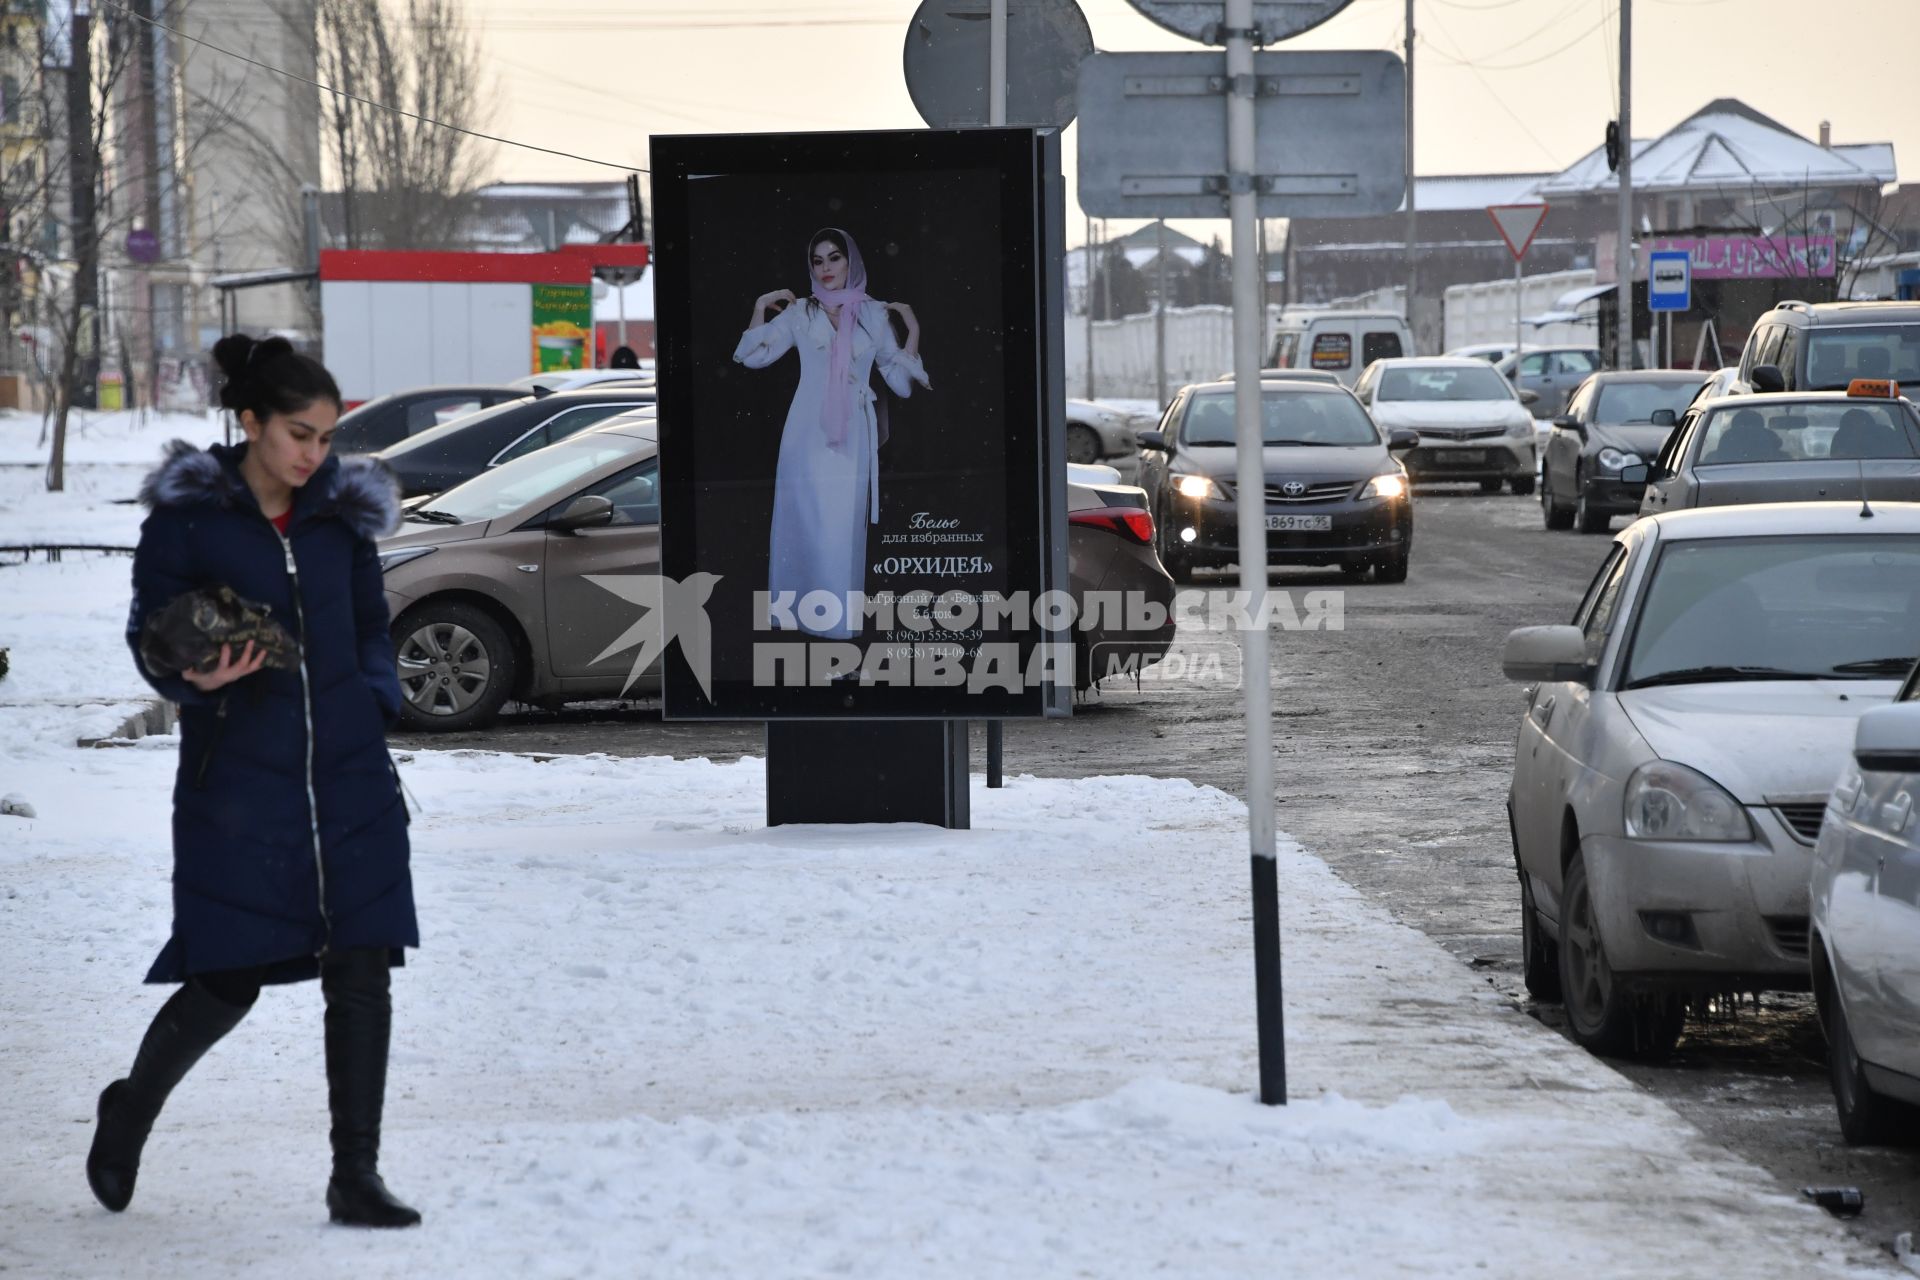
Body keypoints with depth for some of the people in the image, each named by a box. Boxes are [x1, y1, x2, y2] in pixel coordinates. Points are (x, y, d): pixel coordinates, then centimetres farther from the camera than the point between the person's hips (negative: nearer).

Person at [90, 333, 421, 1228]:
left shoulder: (341, 514, 8)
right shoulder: (186, 517, -4)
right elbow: (151, 637, -2)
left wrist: (375, 700, 4)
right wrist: (197, 679, -21)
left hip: (349, 780, 4)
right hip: (237, 777, -4)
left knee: (361, 973, -3)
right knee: (229, 982, -1)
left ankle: (355, 1177, 4)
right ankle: (132, 1106, 28)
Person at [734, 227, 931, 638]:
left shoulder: (875, 315, 9)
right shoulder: (799, 313, 8)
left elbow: (900, 380, 7)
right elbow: (754, 357, 3)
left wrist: (913, 330, 0)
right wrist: (761, 307, 1)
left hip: (852, 435, 0)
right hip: (809, 434, 0)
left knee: (846, 527, -3)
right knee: (808, 523, -3)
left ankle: (842, 622, 2)